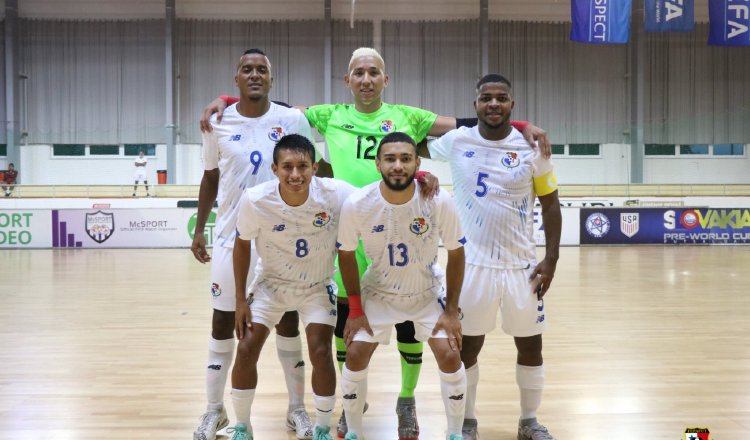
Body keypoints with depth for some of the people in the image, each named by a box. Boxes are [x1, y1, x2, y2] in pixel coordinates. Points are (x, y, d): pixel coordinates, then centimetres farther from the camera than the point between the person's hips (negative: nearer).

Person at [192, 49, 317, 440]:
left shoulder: (293, 121, -4)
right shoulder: (219, 124, 0)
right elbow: (210, 179, 11)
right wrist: (199, 230, 7)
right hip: (232, 236, 1)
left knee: (287, 320, 6)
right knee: (223, 322, 6)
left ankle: (297, 408, 20)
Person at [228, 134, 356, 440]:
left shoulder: (336, 194, -30)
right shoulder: (255, 200, -27)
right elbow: (242, 244, -8)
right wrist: (240, 299, -6)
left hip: (317, 286, -1)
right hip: (271, 283, 1)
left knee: (320, 352, -13)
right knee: (246, 350, -5)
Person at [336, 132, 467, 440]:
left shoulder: (440, 203, -25)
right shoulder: (356, 204, -24)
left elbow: (455, 254, -10)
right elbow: (346, 254, -7)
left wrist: (451, 310, -9)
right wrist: (355, 309, -6)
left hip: (427, 294, 0)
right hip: (378, 293, 1)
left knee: (450, 356, -7)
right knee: (355, 356, -3)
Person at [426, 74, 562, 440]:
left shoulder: (532, 147, -3)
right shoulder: (456, 142, -3)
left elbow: (550, 205, 3)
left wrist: (551, 260, -4)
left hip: (522, 263, 1)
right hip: (473, 262, 0)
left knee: (530, 344, 9)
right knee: (467, 344, 7)